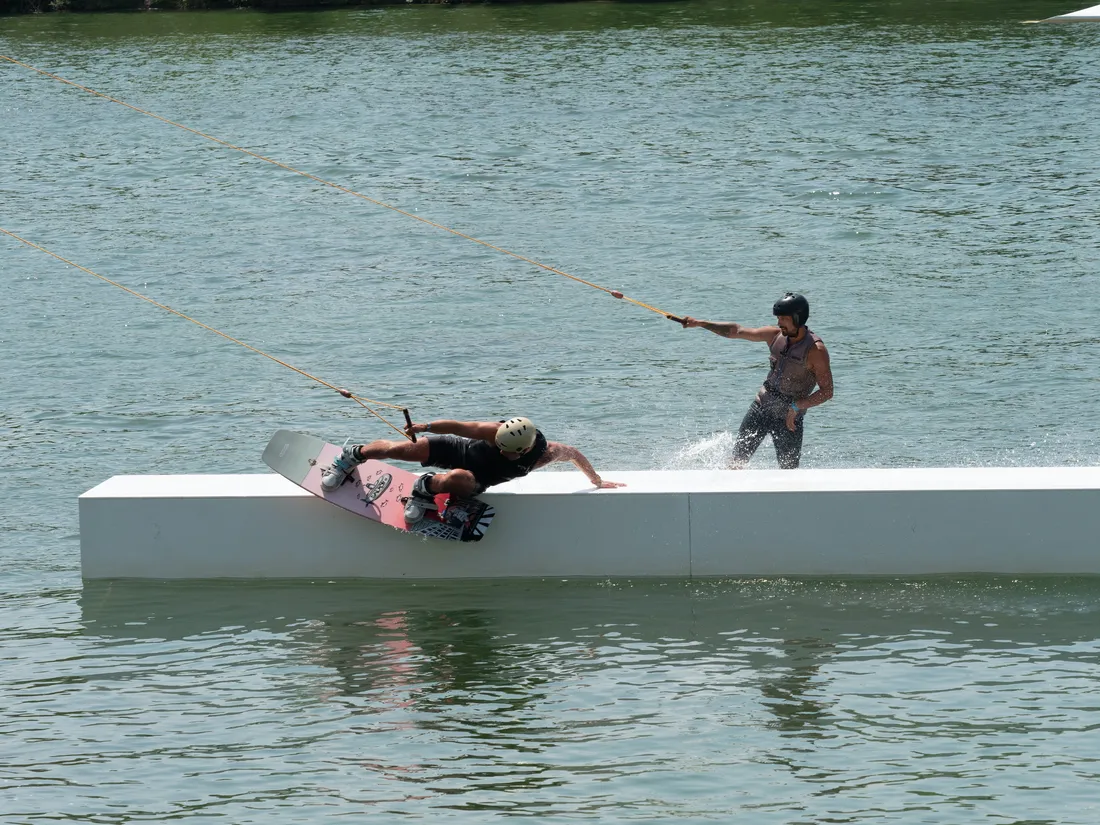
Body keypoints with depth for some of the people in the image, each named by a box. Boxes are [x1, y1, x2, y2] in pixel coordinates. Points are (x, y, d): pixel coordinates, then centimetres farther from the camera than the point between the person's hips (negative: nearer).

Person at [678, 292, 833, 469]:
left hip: (788, 419, -5)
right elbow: (736, 331, 6)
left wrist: (797, 407, -27)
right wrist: (700, 323, 1)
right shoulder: (775, 335, -2)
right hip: (762, 406, 5)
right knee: (737, 460, 0)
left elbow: (827, 391, -19)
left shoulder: (815, 350, -18)